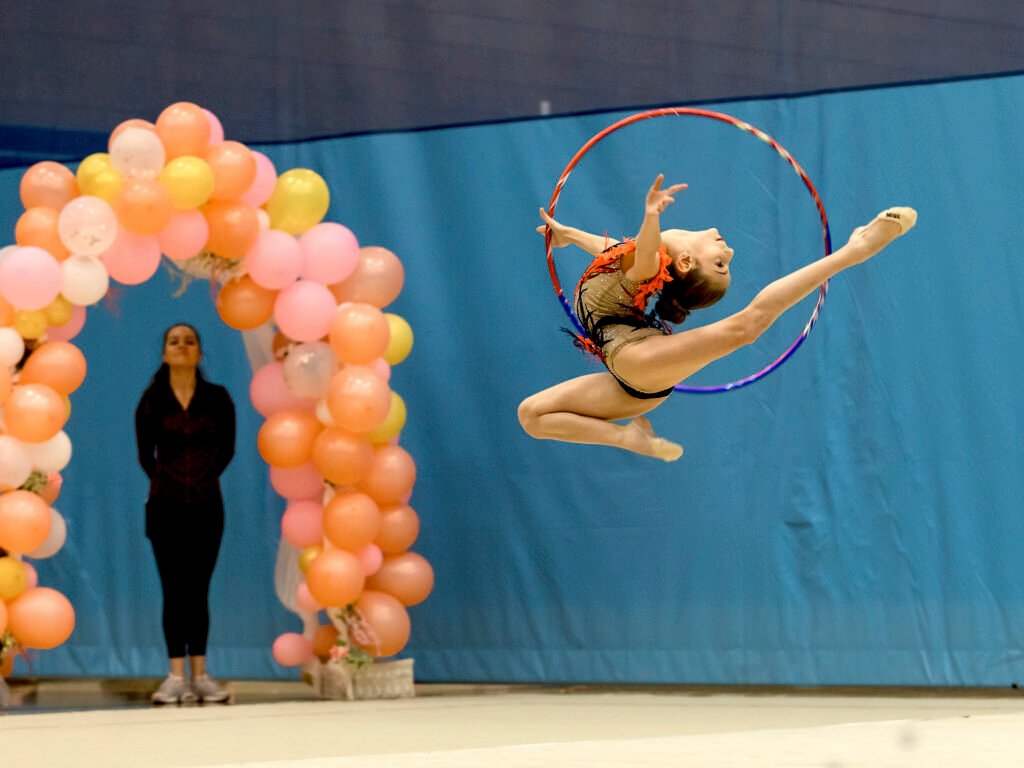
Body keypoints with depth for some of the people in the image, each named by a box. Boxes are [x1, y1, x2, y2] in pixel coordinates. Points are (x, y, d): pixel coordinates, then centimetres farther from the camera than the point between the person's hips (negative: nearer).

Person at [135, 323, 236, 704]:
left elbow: (226, 449, 10)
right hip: (166, 506, -1)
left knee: (199, 589, 3)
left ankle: (200, 675, 4)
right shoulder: (152, 400, -2)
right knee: (174, 589, -2)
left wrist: (204, 477, 12)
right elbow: (146, 454, 8)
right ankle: (177, 676, -2)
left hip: (206, 505, 1)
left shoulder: (217, 398, 0)